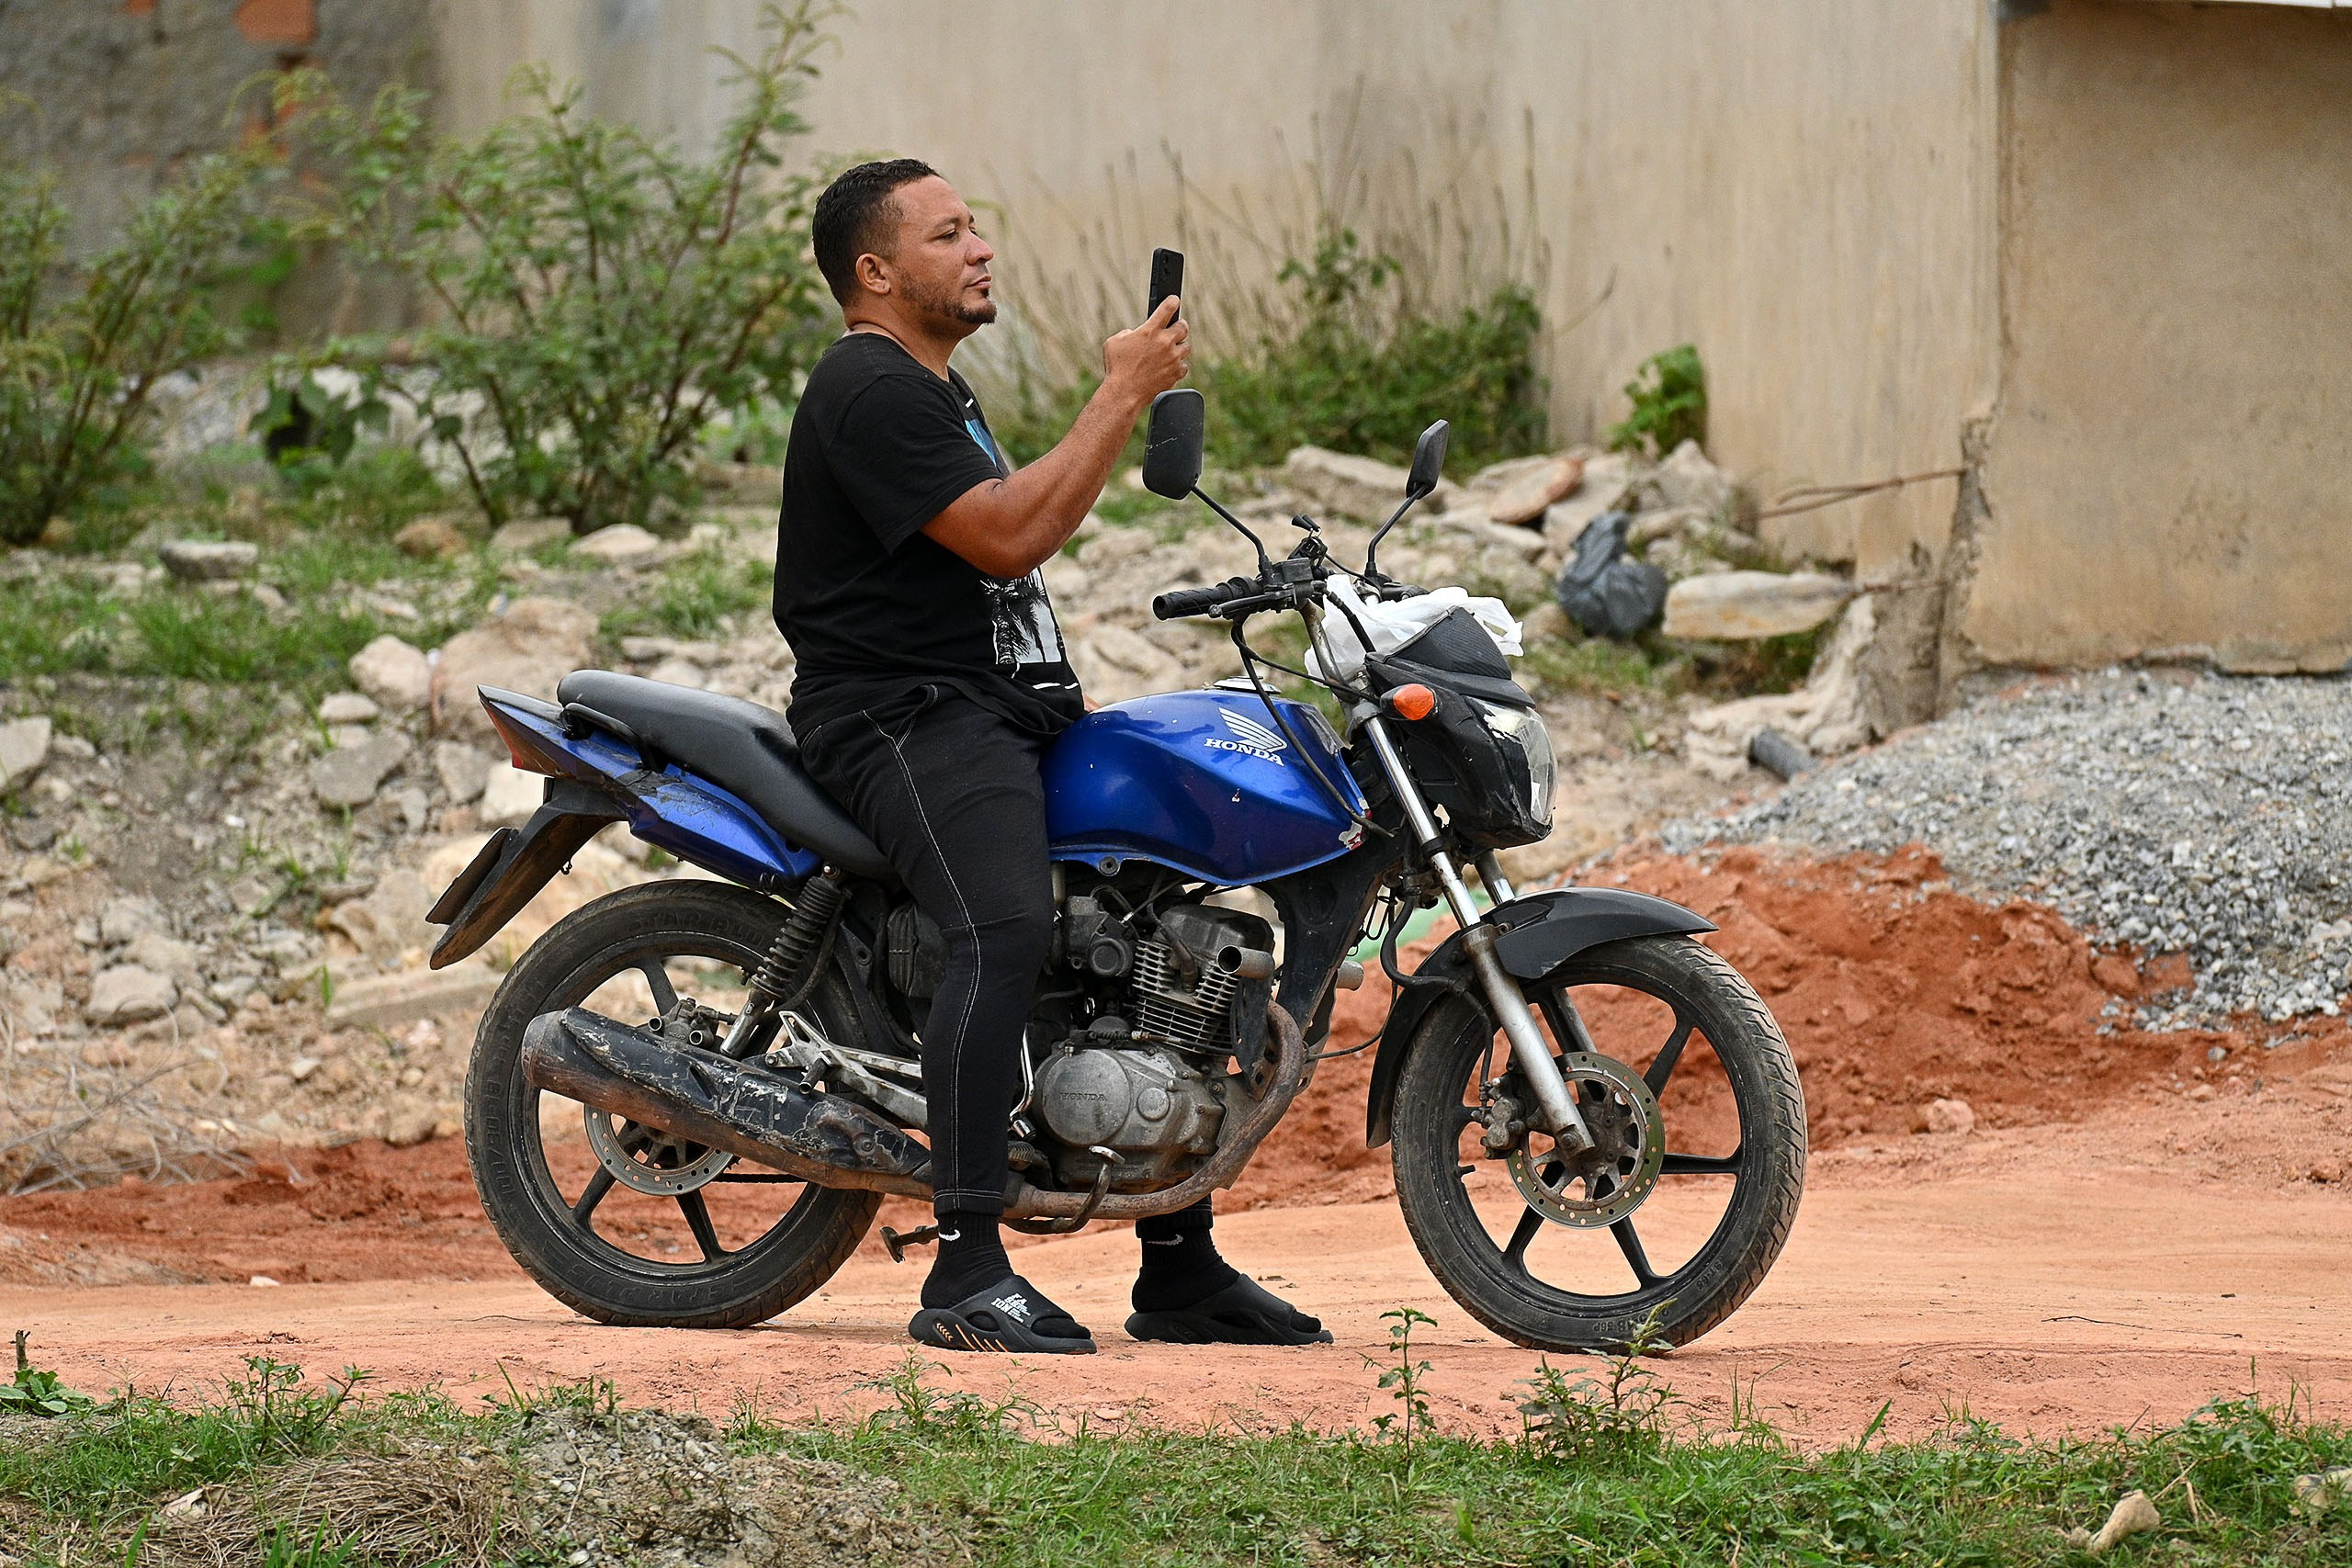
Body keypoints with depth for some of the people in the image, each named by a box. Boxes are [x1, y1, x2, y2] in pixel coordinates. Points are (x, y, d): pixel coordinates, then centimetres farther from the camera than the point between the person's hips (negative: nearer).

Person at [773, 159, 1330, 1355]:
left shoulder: (939, 388, 23)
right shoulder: (869, 390, -12)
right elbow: (1007, 536, -21)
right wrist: (1122, 395, -15)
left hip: (1007, 708, 11)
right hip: (908, 718, -11)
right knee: (1007, 923, -33)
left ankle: (1179, 1266, 18)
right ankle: (967, 1276, -39)